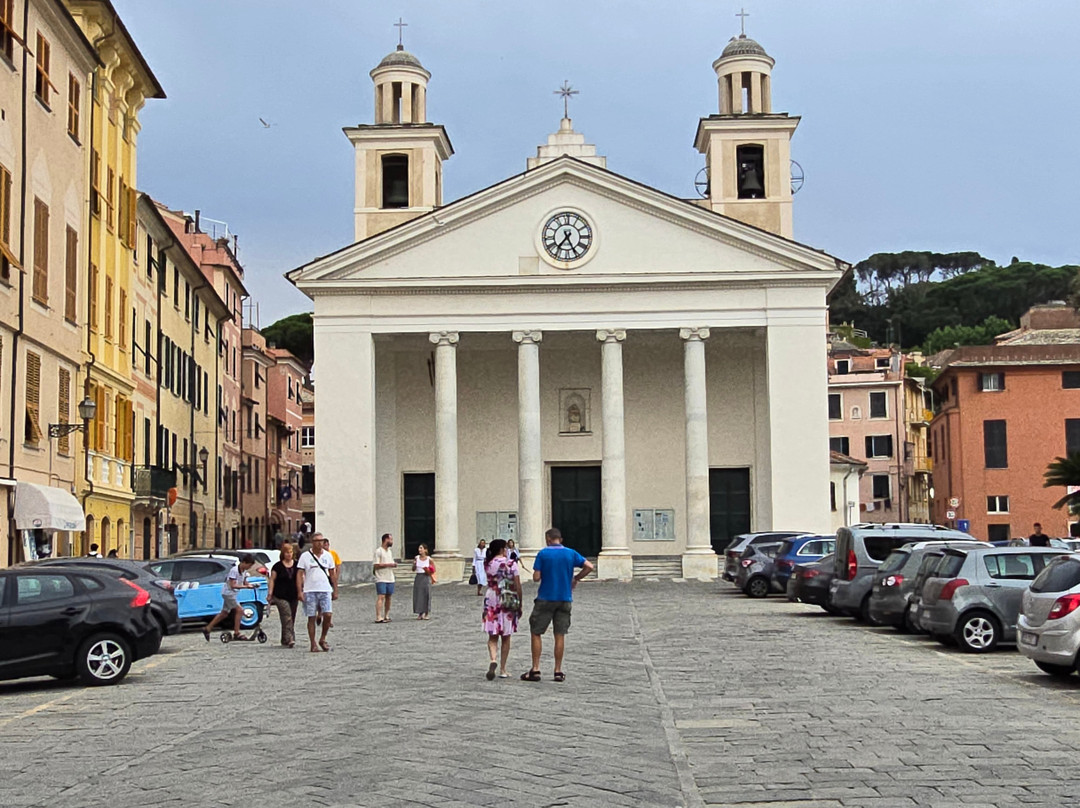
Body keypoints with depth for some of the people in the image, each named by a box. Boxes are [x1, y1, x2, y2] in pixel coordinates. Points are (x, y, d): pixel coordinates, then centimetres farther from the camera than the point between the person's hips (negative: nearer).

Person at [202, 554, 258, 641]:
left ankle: (207, 629, 22)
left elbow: (245, 583, 13)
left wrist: (251, 585, -7)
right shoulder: (234, 570, -21)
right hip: (228, 593, -9)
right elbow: (233, 585, -25)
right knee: (239, 610, -14)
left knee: (224, 613, 14)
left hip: (232, 594, 9)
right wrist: (246, 586, -27)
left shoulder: (244, 571, 5)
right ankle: (236, 634, -9)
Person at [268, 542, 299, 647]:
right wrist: (270, 593, -7)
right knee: (287, 617, -16)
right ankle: (289, 639, -21)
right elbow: (272, 580, 1)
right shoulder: (278, 566, 0)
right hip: (281, 597, -4)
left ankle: (285, 640, 15)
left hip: (293, 596, 4)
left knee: (292, 618, 6)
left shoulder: (297, 565, 10)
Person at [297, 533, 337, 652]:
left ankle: (322, 639, 9)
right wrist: (300, 591, -8)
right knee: (311, 618, 1)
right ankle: (313, 644, 8)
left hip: (325, 590, 2)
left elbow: (333, 574, 15)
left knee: (328, 615, -11)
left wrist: (335, 591, 11)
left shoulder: (328, 556, 10)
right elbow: (299, 574, 0)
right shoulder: (305, 556, 2)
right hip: (310, 591, -2)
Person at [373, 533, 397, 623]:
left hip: (390, 578, 8)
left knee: (388, 597, 9)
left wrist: (394, 564, 3)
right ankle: (378, 618, -19)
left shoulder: (390, 551, 17)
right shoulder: (378, 551, -9)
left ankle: (386, 616, 16)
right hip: (381, 579, -8)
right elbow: (376, 565, -15)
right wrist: (388, 564, -17)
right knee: (381, 597, -14)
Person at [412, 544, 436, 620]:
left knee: (426, 595, -1)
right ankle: (420, 614, 9)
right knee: (418, 596, 1)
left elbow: (433, 570, 6)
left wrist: (428, 571, -13)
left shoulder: (429, 559, -2)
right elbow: (413, 570, 5)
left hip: (426, 577, -2)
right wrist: (414, 565, -14)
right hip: (418, 577, 2)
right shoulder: (416, 558, 4)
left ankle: (427, 613, 8)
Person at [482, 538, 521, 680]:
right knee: (506, 638, 10)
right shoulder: (512, 564, -5)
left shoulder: (488, 564, 1)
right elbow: (518, 586, -5)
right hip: (509, 602, -1)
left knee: (492, 636, 6)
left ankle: (493, 660, -21)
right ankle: (502, 669, 12)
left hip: (492, 602, 1)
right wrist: (520, 604, 5)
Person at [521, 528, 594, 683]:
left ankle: (535, 670, 2)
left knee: (536, 633, 6)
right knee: (560, 635, 7)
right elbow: (589, 566, -2)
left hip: (545, 599, -3)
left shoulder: (543, 554, -6)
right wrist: (575, 578, 9)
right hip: (565, 600, 3)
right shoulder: (571, 553, 3)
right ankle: (558, 671, 8)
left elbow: (536, 577, -10)